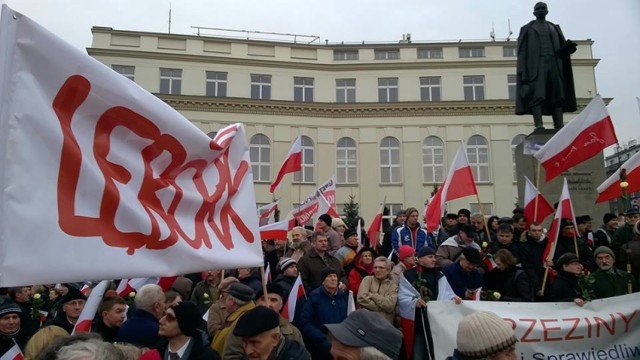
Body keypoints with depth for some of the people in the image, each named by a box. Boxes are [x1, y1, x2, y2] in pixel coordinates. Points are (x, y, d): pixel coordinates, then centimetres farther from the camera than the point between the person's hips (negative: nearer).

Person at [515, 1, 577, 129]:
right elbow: (523, 52, 2)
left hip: (554, 64, 4)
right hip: (536, 65, -4)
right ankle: (539, 127, -27)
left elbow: (562, 47, 15)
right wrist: (523, 73, -12)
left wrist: (567, 48, -11)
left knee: (558, 96, -6)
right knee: (537, 95, -18)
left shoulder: (554, 28, 23)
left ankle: (559, 128, -10)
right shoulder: (527, 29, 13)